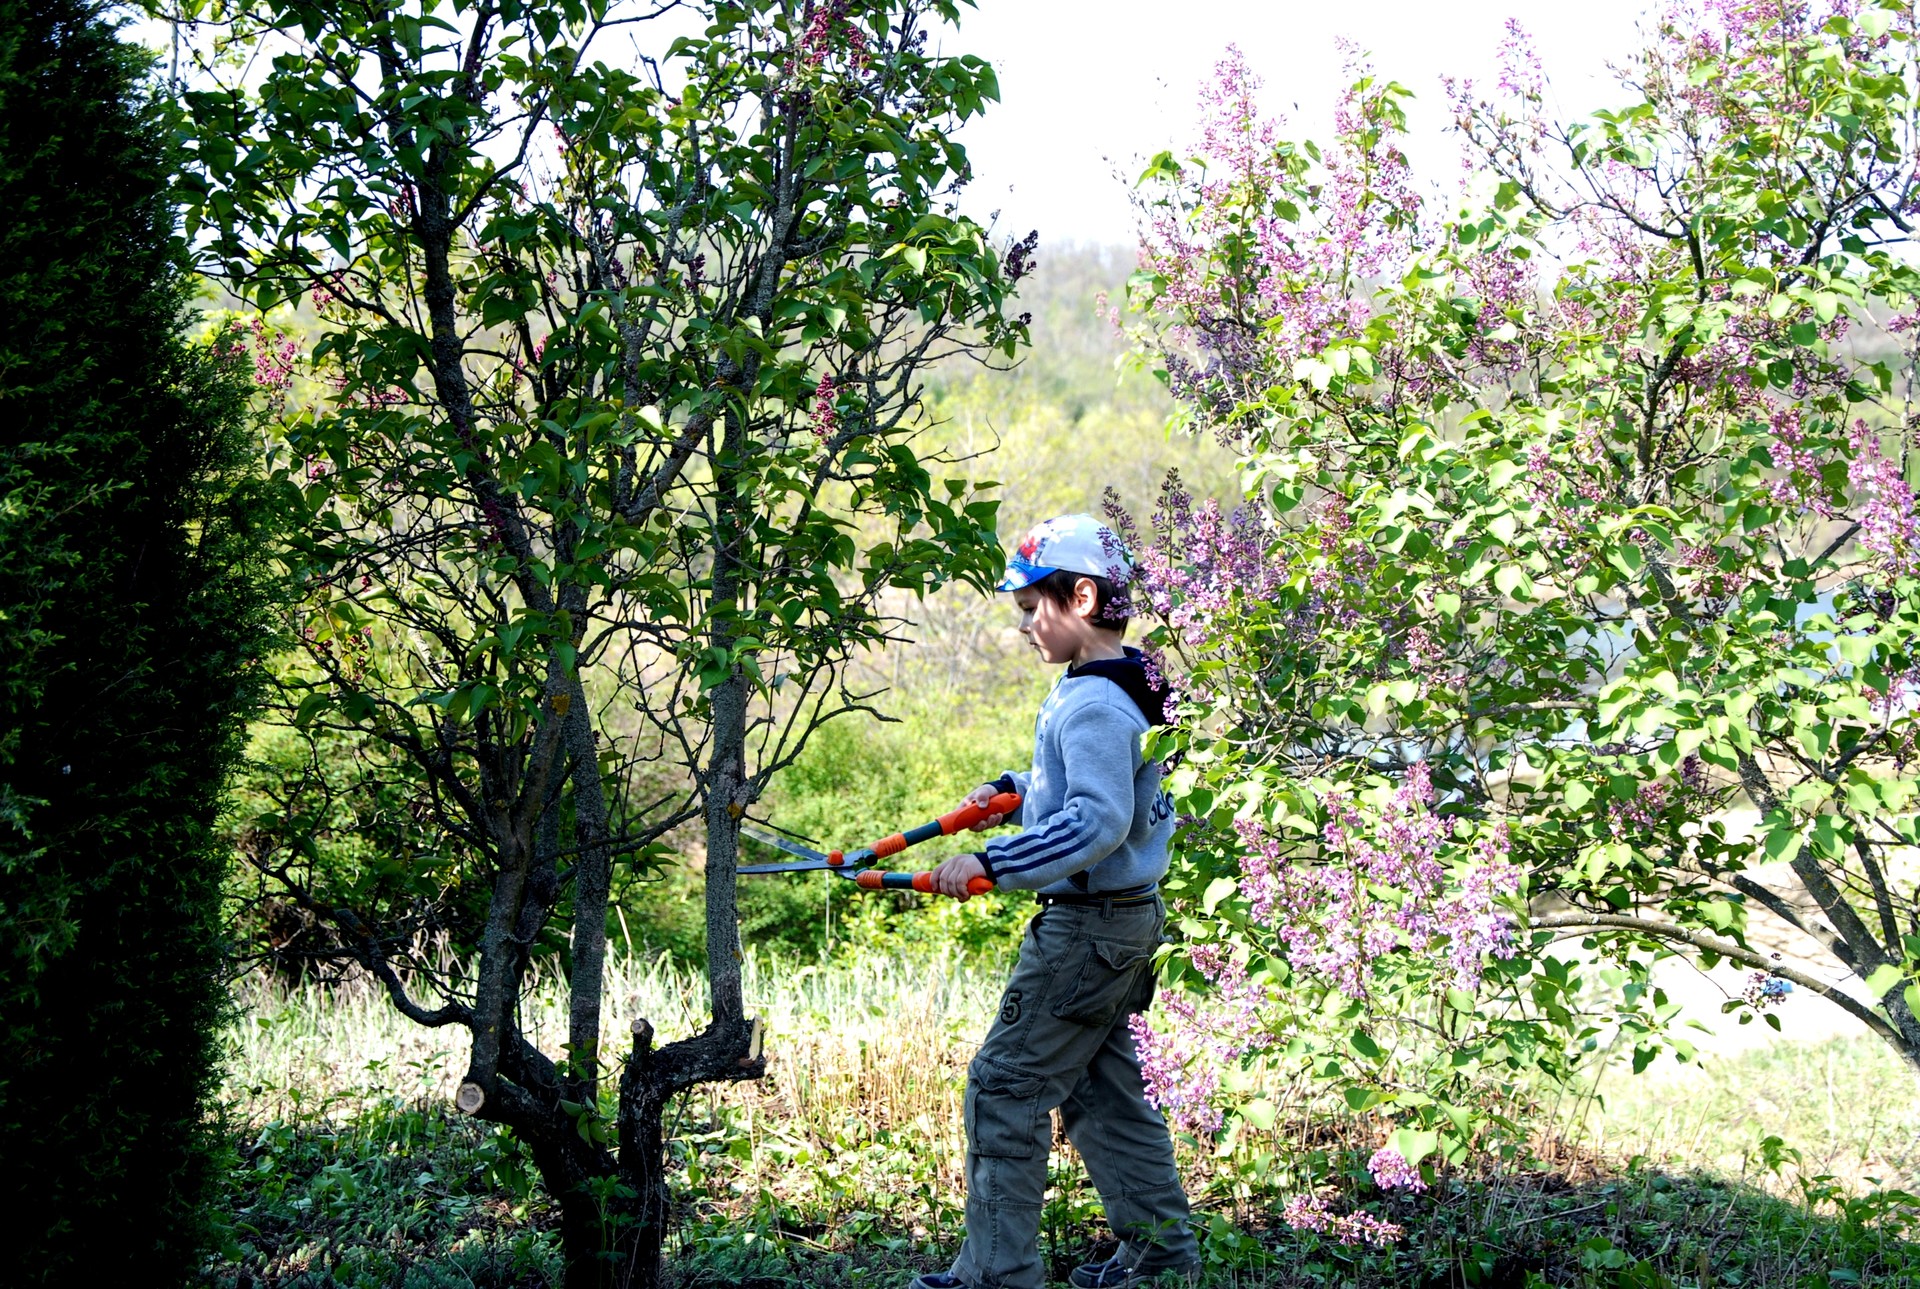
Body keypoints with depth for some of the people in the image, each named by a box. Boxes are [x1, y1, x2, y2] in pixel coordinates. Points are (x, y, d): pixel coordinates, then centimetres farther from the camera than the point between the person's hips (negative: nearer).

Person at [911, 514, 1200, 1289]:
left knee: (1006, 1088, -4)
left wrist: (990, 863, -29)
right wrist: (1012, 791, 13)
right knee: (1105, 1089, 17)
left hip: (1088, 926, -10)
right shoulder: (1122, 690, 12)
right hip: (1124, 920, 10)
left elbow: (1096, 822, -30)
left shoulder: (1095, 705, -20)